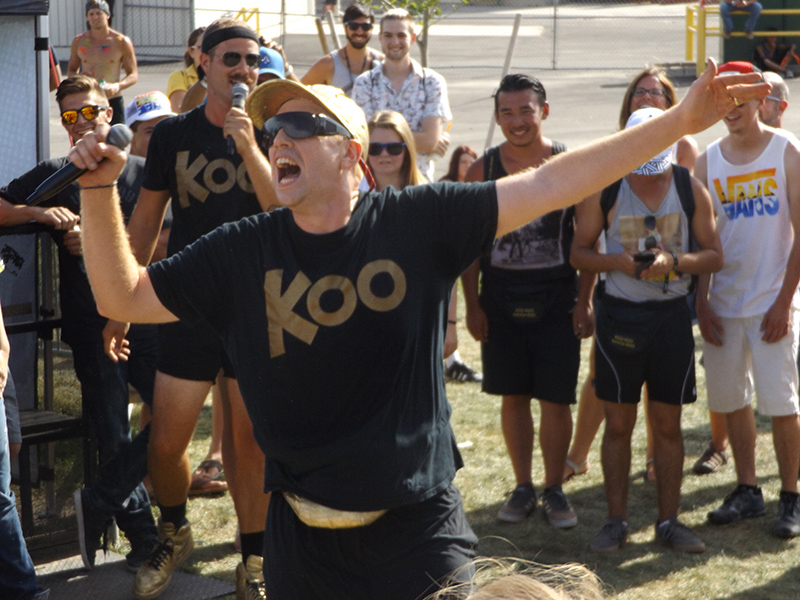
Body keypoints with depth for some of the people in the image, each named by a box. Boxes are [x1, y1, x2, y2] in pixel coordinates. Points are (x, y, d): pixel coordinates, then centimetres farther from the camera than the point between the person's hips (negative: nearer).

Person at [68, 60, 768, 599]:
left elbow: (548, 186, -8)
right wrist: (100, 187, -8)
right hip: (303, 537, 2)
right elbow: (124, 295, 3)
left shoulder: (416, 222, -6)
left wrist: (679, 121, -12)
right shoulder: (243, 252, 0)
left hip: (417, 527, -2)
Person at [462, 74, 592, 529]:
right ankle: (523, 487, 20)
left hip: (556, 299, -2)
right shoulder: (482, 170, 2)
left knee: (556, 398, 0)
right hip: (501, 299, 2)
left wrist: (584, 301, -5)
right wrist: (472, 304, 0)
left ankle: (555, 489, 14)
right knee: (513, 397, 8)